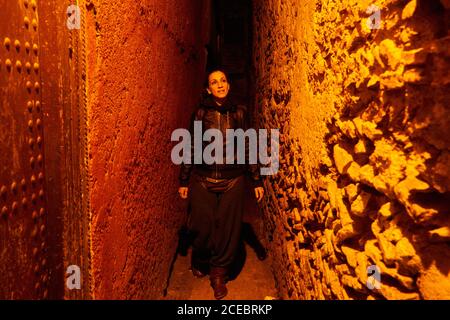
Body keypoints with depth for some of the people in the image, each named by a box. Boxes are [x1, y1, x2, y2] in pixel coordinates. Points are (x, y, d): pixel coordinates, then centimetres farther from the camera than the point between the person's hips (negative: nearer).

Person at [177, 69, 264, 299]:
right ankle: (199, 262, 37)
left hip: (232, 181, 1)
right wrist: (184, 181, 2)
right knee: (202, 227, 7)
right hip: (203, 180, -1)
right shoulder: (200, 113, -1)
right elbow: (191, 147, 2)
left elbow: (247, 148, 5)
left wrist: (256, 181, 3)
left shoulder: (238, 113, 3)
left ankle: (219, 274, 23)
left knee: (227, 229, 4)